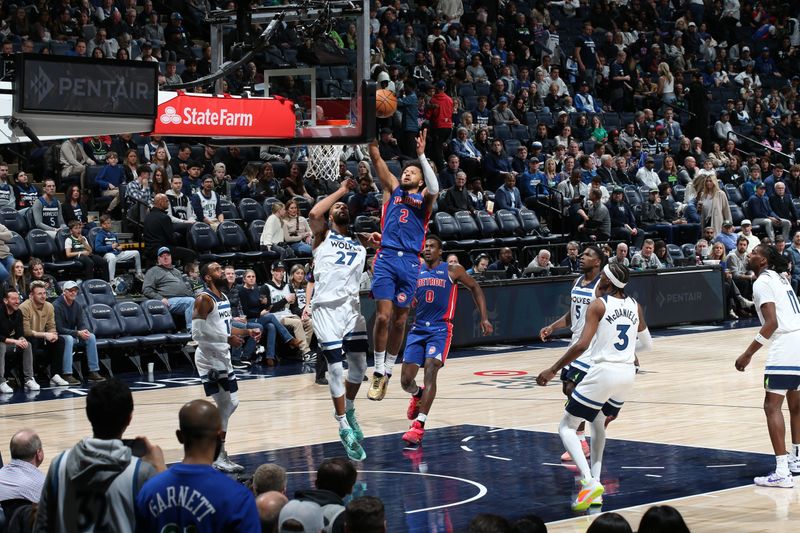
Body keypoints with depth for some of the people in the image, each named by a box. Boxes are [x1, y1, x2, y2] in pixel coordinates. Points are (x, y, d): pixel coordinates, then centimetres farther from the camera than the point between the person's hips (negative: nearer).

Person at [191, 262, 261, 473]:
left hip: (222, 357, 10)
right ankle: (217, 458, 0)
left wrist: (247, 332, 10)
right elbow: (198, 333, -23)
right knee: (224, 406, -8)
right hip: (209, 358, -10)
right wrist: (227, 339, -25)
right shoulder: (204, 299, -16)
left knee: (231, 404, 14)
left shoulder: (223, 298, 13)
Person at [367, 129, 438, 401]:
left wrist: (422, 155, -13)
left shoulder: (424, 198, 13)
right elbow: (377, 159, 7)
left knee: (399, 320, 5)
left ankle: (388, 370, 18)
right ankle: (378, 371, -1)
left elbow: (434, 189, -11)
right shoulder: (393, 189, 16)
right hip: (386, 257, 0)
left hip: (410, 261, 0)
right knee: (383, 316, -10)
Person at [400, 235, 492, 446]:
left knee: (430, 371, -21)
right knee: (406, 380, -2)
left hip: (440, 329, -3)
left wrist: (484, 318, 5)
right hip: (418, 329, 3)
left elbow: (475, 288, 11)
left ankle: (419, 425, -25)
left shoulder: (452, 271, 0)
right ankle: (418, 395, 36)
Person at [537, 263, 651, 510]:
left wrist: (552, 370, -13)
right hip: (628, 373, 7)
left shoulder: (598, 305, -8)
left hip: (604, 372, -7)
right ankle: (595, 483, 25)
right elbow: (646, 344, 21)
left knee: (567, 426, 2)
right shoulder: (635, 306, 10)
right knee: (598, 422, 30)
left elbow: (582, 345, -18)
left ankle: (589, 482, -17)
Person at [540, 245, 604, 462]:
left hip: (592, 345, -9)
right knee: (568, 389, 11)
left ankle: (580, 443, -8)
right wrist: (552, 327, 5)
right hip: (576, 342, 9)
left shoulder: (601, 286, -14)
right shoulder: (577, 282, 10)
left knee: (573, 389, -15)